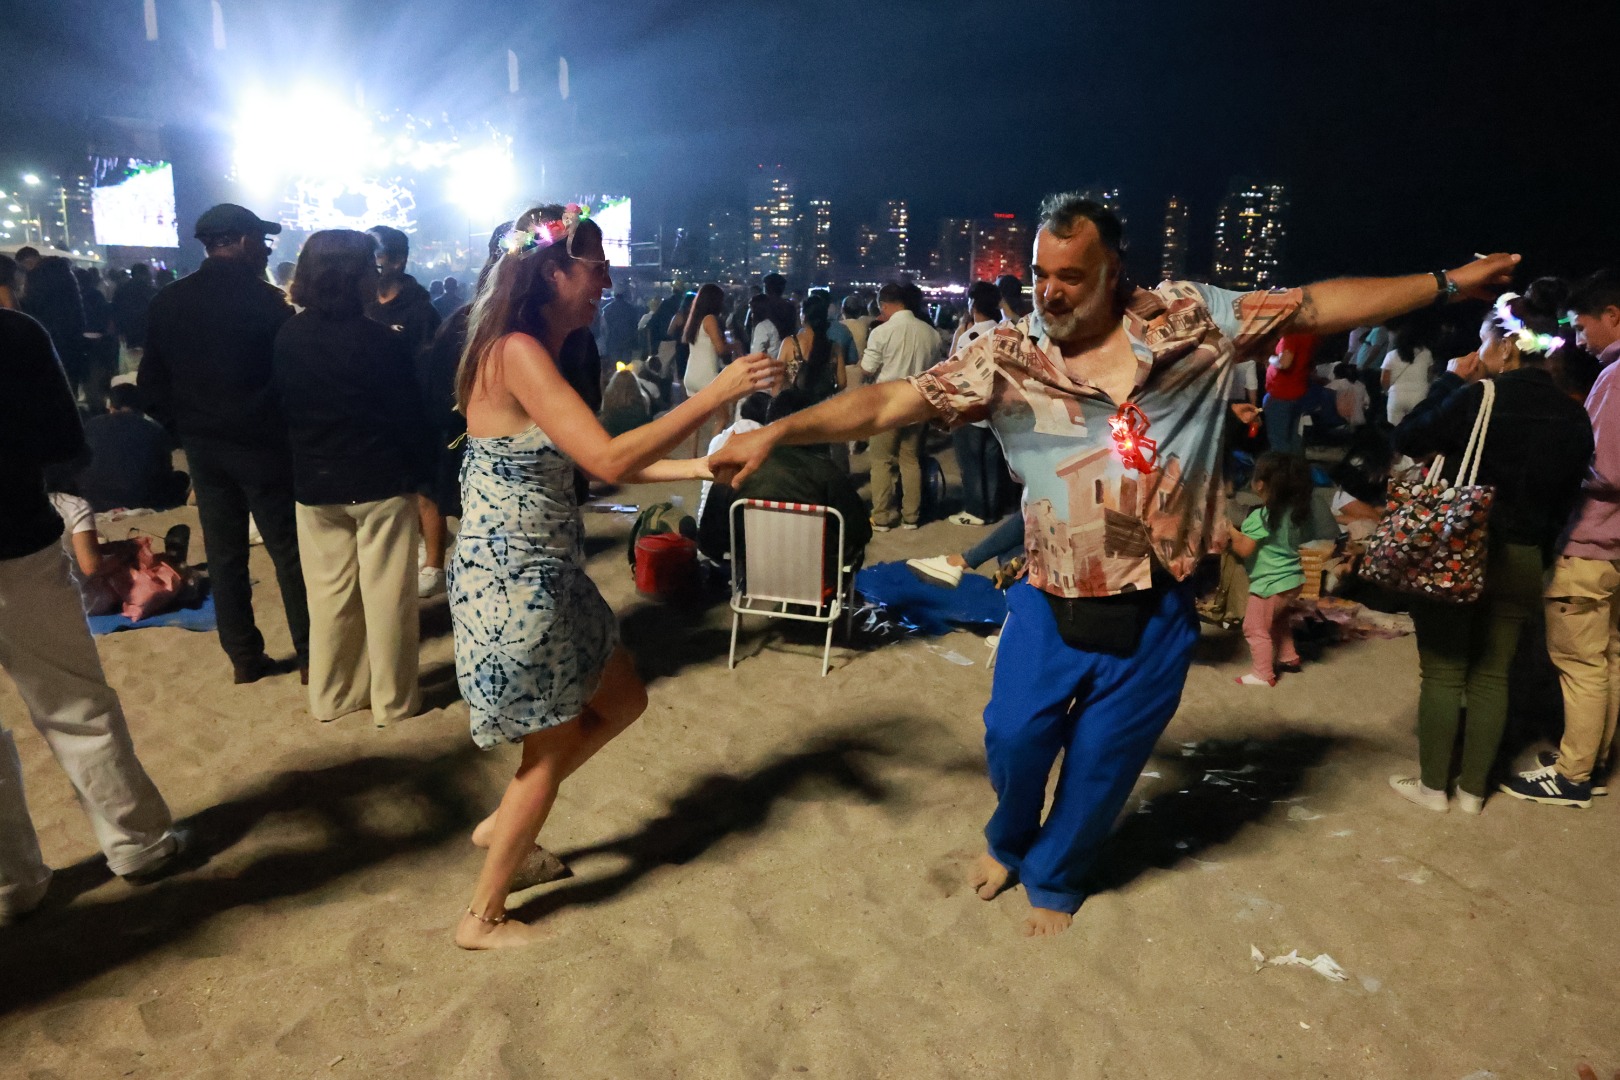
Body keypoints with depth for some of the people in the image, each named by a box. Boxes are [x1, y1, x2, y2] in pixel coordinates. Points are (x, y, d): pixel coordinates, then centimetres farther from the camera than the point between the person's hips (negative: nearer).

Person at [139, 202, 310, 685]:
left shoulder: (166, 302, 4)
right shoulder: (264, 298, -13)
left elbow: (152, 381, 7)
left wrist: (185, 425, 15)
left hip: (202, 443, 5)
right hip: (261, 441, -5)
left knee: (224, 553, 11)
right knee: (289, 550, 3)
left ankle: (244, 657, 18)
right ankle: (311, 653, 8)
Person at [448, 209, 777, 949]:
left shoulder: (538, 353, 9)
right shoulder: (517, 352, -20)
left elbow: (598, 463, 8)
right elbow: (609, 461, -28)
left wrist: (704, 466, 4)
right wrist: (715, 394, -24)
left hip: (545, 574, 9)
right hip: (512, 581, -9)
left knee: (623, 701, 21)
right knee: (552, 752, 8)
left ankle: (504, 824, 35)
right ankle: (483, 918, 29)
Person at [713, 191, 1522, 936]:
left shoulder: (1190, 320, -4)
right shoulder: (1008, 357, -8)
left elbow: (1318, 305, 5)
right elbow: (889, 402, -13)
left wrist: (1448, 284, 6)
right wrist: (776, 432, -21)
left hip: (1154, 607, 1)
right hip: (1053, 599, 0)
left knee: (1105, 757, 12)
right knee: (1015, 733, 3)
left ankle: (1054, 878, 41)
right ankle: (1008, 842, 40)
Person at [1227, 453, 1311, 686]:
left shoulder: (1260, 516, -22)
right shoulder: (1295, 511, 1)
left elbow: (1243, 550, -20)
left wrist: (1230, 531, -4)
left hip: (1270, 583, -9)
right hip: (1293, 579, 9)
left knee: (1255, 628, 3)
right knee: (1278, 621, 29)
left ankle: (1263, 675, 7)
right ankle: (1289, 658, 40)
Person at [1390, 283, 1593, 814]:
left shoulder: (1478, 397, -16)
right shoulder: (1573, 417, 3)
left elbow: (1407, 439, -7)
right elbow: (1566, 497, 9)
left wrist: (1451, 381, 1)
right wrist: (1539, 551, 18)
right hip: (1523, 561, 5)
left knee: (1444, 670, 6)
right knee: (1492, 674, 13)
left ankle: (1433, 785, 16)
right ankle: (1473, 790, 22)